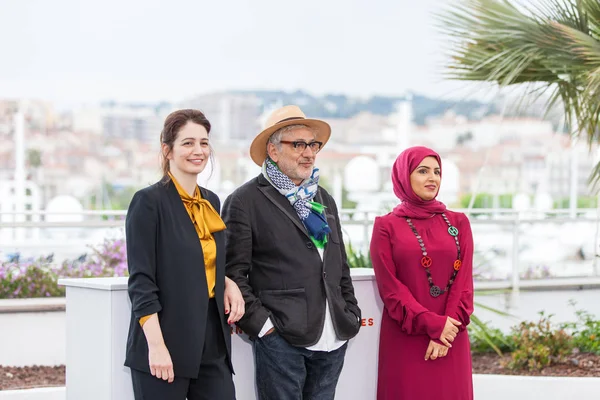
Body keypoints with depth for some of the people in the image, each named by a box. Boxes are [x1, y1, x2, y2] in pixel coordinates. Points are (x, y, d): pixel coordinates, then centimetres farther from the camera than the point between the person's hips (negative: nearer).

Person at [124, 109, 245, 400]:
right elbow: (141, 281, -12)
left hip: (212, 346, 6)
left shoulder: (211, 201, 13)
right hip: (166, 346, -6)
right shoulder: (149, 202, -8)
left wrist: (228, 282, 2)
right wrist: (156, 346, -19)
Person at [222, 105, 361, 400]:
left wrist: (352, 315, 13)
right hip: (281, 340, -6)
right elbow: (234, 273, -8)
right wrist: (262, 324, -13)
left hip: (334, 340, 6)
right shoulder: (245, 201, -3)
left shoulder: (323, 199, 18)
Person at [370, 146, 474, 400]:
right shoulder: (386, 227, 2)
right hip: (404, 340, -2)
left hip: (450, 338, 2)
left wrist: (448, 327, -11)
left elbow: (464, 282, 2)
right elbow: (390, 287, -6)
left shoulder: (458, 223, 10)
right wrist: (432, 325, -15)